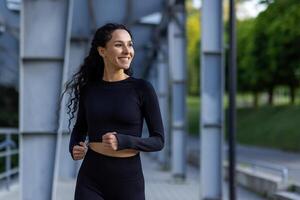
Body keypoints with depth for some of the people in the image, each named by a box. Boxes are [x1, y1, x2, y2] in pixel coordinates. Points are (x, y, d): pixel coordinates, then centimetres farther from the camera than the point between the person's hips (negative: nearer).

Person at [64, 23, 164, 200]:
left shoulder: (142, 88, -3)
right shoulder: (88, 89, 4)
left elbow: (159, 140, -3)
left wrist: (122, 141, -19)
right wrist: (75, 149, -1)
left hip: (128, 180, -1)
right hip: (91, 180, 1)